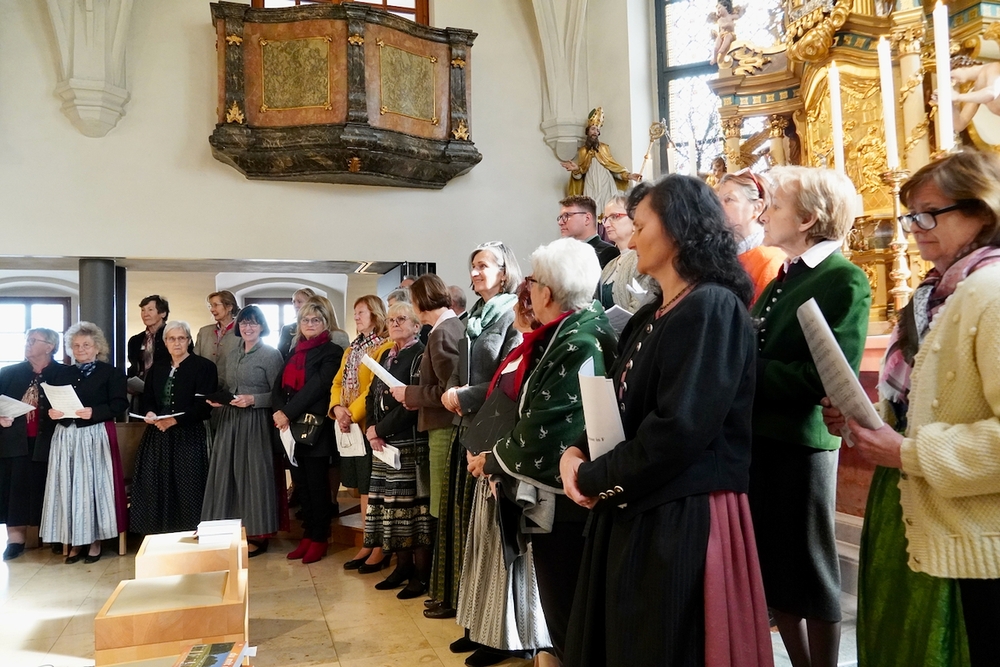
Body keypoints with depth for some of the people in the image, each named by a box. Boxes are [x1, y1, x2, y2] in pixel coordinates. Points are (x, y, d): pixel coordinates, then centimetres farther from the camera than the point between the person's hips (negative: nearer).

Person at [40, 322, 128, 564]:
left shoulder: (110, 372, 0)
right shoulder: (62, 373, 16)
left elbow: (120, 404, -9)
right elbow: (49, 402, 13)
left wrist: (94, 412, -22)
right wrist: (51, 412, -9)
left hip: (96, 436, -4)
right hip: (65, 437, 4)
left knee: (94, 485, -2)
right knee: (68, 487, 3)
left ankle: (95, 540, 7)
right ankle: (75, 542, 11)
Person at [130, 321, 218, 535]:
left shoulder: (204, 366, -3)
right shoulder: (157, 368, 17)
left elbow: (204, 405, -11)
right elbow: (147, 399, 14)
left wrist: (175, 420, -20)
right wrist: (149, 414, -9)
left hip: (188, 437, -5)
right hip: (157, 437, 5)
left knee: (185, 490, -6)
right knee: (155, 488, 0)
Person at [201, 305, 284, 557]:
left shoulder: (271, 354, -7)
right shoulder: (232, 355, 15)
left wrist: (253, 399, -20)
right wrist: (218, 400, 4)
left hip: (255, 422, -7)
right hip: (230, 420, 7)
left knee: (253, 474, -2)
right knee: (229, 474, 8)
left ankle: (257, 535, 8)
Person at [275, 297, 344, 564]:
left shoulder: (331, 352, -6)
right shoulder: (294, 351, 15)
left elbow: (316, 387, -16)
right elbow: (280, 386, 7)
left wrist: (288, 413, -19)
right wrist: (279, 411, -12)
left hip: (315, 428, -6)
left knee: (317, 485, 3)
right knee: (301, 485, 12)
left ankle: (319, 539, 14)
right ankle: (307, 535, 22)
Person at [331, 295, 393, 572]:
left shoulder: (385, 347, -10)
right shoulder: (351, 350, 18)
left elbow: (376, 388, -18)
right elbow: (338, 383, 12)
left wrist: (353, 413, -19)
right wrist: (338, 409, -5)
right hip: (350, 427, 8)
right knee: (363, 488, 14)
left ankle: (382, 549, 9)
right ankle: (368, 545, 23)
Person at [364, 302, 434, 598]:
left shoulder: (420, 355, -7)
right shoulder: (386, 356, 17)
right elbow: (373, 395, 15)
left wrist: (381, 429, -10)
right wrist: (372, 429, -2)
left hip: (411, 442, -7)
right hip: (384, 443, 8)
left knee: (414, 504, -4)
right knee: (393, 505, 11)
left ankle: (422, 574, 5)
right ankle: (403, 565, 23)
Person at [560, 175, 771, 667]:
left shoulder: (713, 308, -15)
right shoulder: (650, 317, 14)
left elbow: (679, 429, -23)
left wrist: (594, 479, -12)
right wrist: (577, 452, -5)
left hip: (683, 519, -9)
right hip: (634, 513, 9)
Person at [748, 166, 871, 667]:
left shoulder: (844, 279, -11)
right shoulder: (784, 277, 13)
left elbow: (829, 377, -21)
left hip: (799, 442, -8)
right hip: (760, 436, 8)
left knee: (809, 571, 8)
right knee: (773, 567, 18)